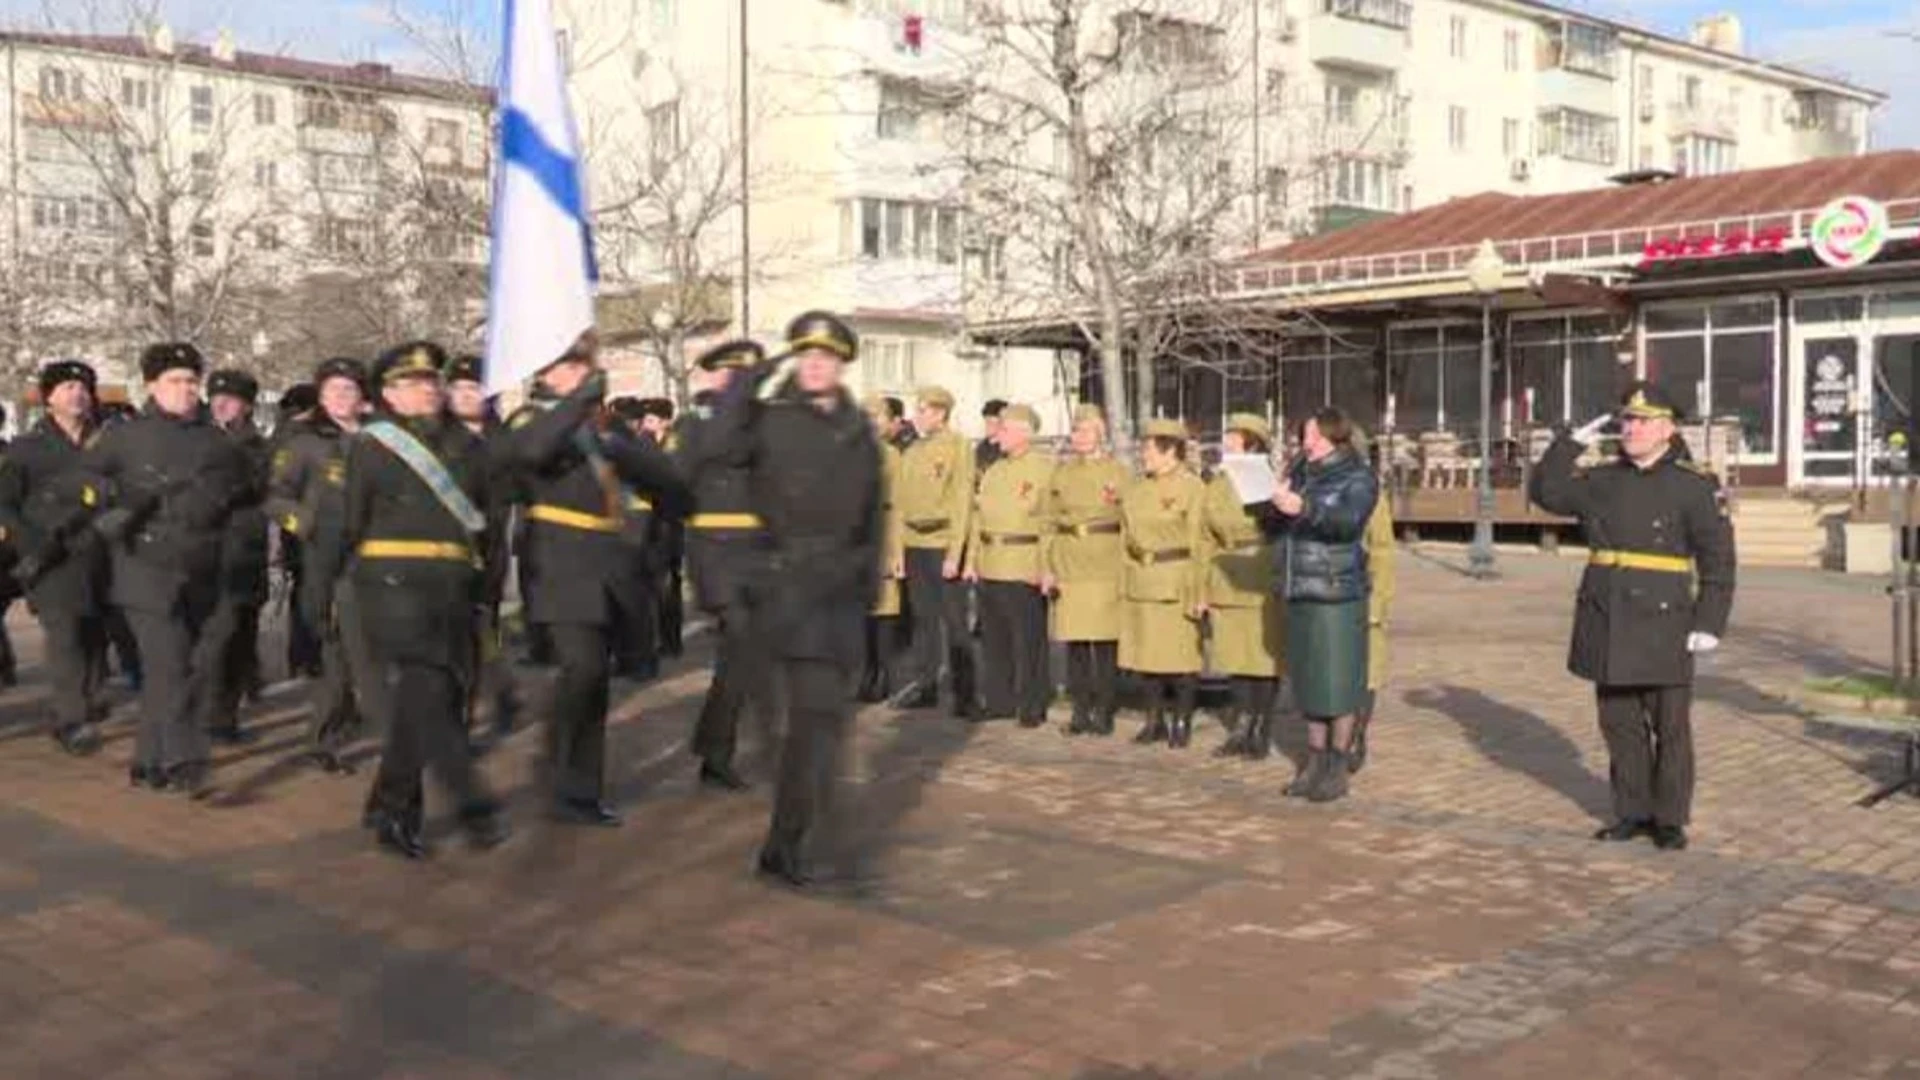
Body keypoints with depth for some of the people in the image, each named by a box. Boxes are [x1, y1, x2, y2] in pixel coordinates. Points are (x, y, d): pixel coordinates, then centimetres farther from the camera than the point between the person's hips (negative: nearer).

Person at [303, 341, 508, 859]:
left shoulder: (467, 447, 12)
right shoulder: (371, 446, 1)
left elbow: (487, 521, 16)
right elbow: (343, 521, 1)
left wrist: (486, 587, 13)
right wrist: (319, 585, 1)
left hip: (454, 590, 5)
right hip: (394, 586, -5)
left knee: (420, 709, 8)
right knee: (426, 697, -13)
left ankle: (390, 811, 20)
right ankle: (473, 806, -10)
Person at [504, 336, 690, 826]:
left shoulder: (610, 423, 18)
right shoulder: (532, 418, 1)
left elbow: (668, 477, 9)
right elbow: (527, 450, -25)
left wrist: (623, 451, -8)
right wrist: (579, 400, -22)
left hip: (608, 565, 6)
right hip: (562, 567, -6)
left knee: (594, 680, 9)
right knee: (583, 670, -18)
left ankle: (582, 790, 18)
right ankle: (566, 789, -3)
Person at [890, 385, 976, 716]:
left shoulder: (957, 446, -5)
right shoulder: (912, 451, 14)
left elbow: (963, 500, -10)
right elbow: (901, 499, 15)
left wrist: (955, 551, -15)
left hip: (944, 545, -6)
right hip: (915, 545, 6)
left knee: (954, 619, -2)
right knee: (923, 617, 12)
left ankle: (964, 691, 5)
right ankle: (924, 684, 21)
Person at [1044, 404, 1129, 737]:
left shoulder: (1118, 472, 4)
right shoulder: (1060, 472, 12)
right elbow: (1050, 521, 11)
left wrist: (1127, 570, -4)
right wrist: (1048, 566, 2)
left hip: (1106, 568, -2)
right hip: (1069, 567, 3)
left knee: (1106, 641, -3)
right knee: (1074, 641, 3)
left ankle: (1105, 711, 6)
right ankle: (1081, 710, 11)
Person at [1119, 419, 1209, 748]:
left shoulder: (1192, 487, -8)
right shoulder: (1137, 488, 12)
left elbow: (1200, 544, -9)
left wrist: (1199, 592, -12)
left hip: (1177, 585, -6)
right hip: (1142, 583, 6)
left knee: (1181, 654, -1)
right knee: (1146, 652, 9)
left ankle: (1182, 722, 11)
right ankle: (1155, 720, 20)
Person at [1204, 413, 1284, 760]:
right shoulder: (1216, 488, 9)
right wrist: (1203, 589, 10)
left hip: (1264, 589, -5)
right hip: (1228, 587, 5)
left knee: (1265, 662, 2)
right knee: (1235, 660, 9)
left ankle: (1262, 734, 12)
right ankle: (1240, 732, 19)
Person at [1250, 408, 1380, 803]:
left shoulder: (1359, 476, -2)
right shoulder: (1299, 471, 15)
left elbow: (1348, 521, -20)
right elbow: (1271, 526, 15)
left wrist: (1303, 508, -34)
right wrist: (1270, 503, -7)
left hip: (1337, 592, -6)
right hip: (1298, 592, 6)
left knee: (1338, 682, -3)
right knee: (1307, 681, 10)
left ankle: (1338, 770, 6)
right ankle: (1315, 763, 19)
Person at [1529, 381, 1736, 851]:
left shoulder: (1696, 485, -5)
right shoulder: (1603, 480, 9)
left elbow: (1718, 559, -6)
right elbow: (1546, 491, 9)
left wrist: (1710, 623, -12)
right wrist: (1573, 441, 2)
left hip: (1663, 625, -4)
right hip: (1608, 626, 4)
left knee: (1670, 727, 3)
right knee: (1619, 722, 10)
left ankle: (1670, 819, 14)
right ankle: (1632, 812, 20)